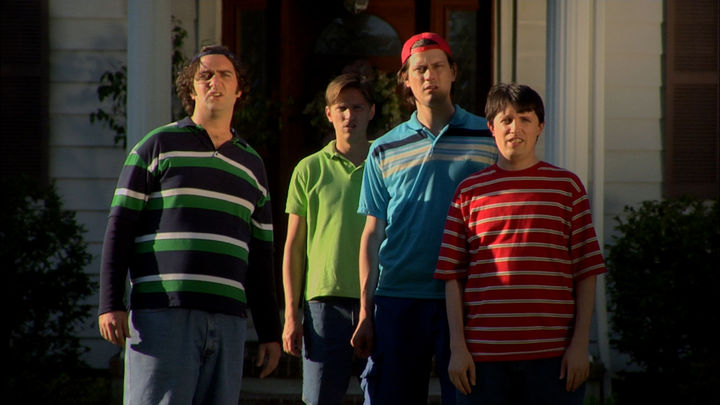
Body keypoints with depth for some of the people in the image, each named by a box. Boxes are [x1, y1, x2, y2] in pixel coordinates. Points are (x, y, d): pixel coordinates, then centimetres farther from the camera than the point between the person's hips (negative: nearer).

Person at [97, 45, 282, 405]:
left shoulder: (251, 165, 20)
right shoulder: (158, 147, 7)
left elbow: (260, 261, 22)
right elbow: (119, 229, 2)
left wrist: (269, 332, 17)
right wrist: (111, 304, -8)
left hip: (228, 321, 4)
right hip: (162, 316, -4)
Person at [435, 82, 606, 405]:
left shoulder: (567, 186, 7)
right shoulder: (469, 191, 9)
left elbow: (586, 272, 6)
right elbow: (453, 276, 7)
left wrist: (580, 342, -2)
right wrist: (458, 347, 0)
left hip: (552, 355, 0)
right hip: (484, 354, 1)